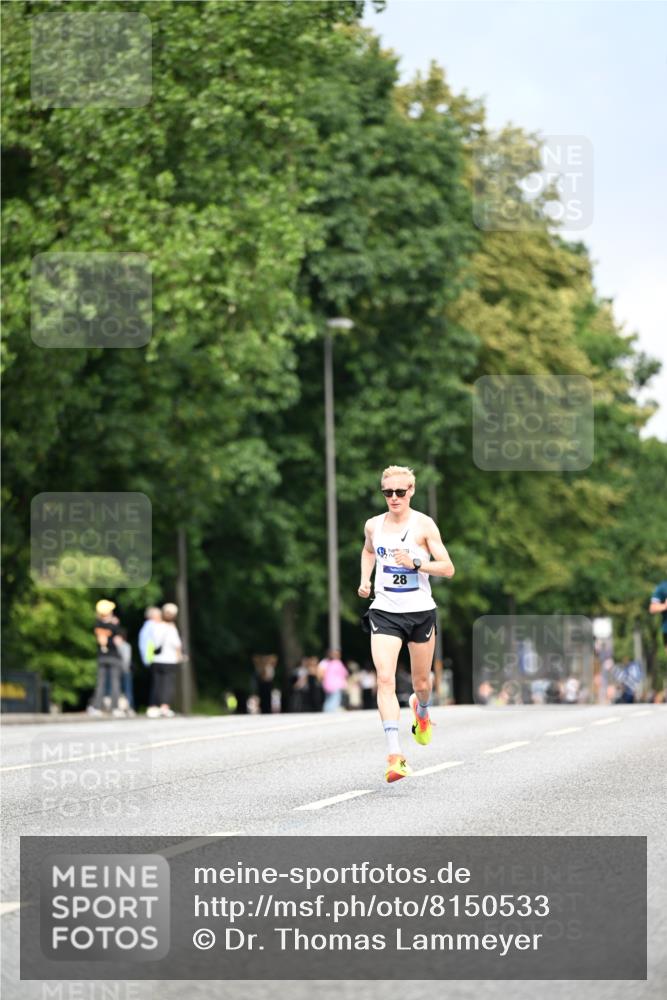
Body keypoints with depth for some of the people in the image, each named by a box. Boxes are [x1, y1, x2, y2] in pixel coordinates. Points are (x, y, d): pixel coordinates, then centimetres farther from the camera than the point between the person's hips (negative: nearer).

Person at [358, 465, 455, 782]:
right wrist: (365, 579, 13)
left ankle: (421, 709, 52)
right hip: (384, 612, 1)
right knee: (385, 679, -17)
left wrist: (415, 563, -21)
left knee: (421, 682, 12)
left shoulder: (424, 525, -6)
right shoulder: (373, 525, 5)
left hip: (420, 612, -1)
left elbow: (448, 568, -8)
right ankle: (395, 756, -24)